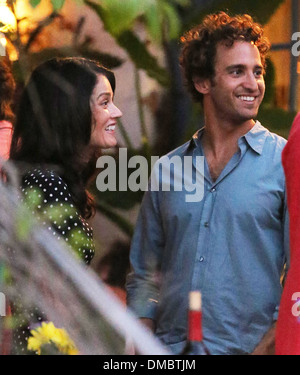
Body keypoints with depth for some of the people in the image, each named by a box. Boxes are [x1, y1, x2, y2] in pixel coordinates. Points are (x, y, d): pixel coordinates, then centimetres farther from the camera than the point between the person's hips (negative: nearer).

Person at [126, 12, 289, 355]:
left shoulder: (285, 163, -3)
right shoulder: (167, 170, 9)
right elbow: (144, 277, 13)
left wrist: (265, 348, -17)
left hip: (248, 346, -3)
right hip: (168, 352, 3)